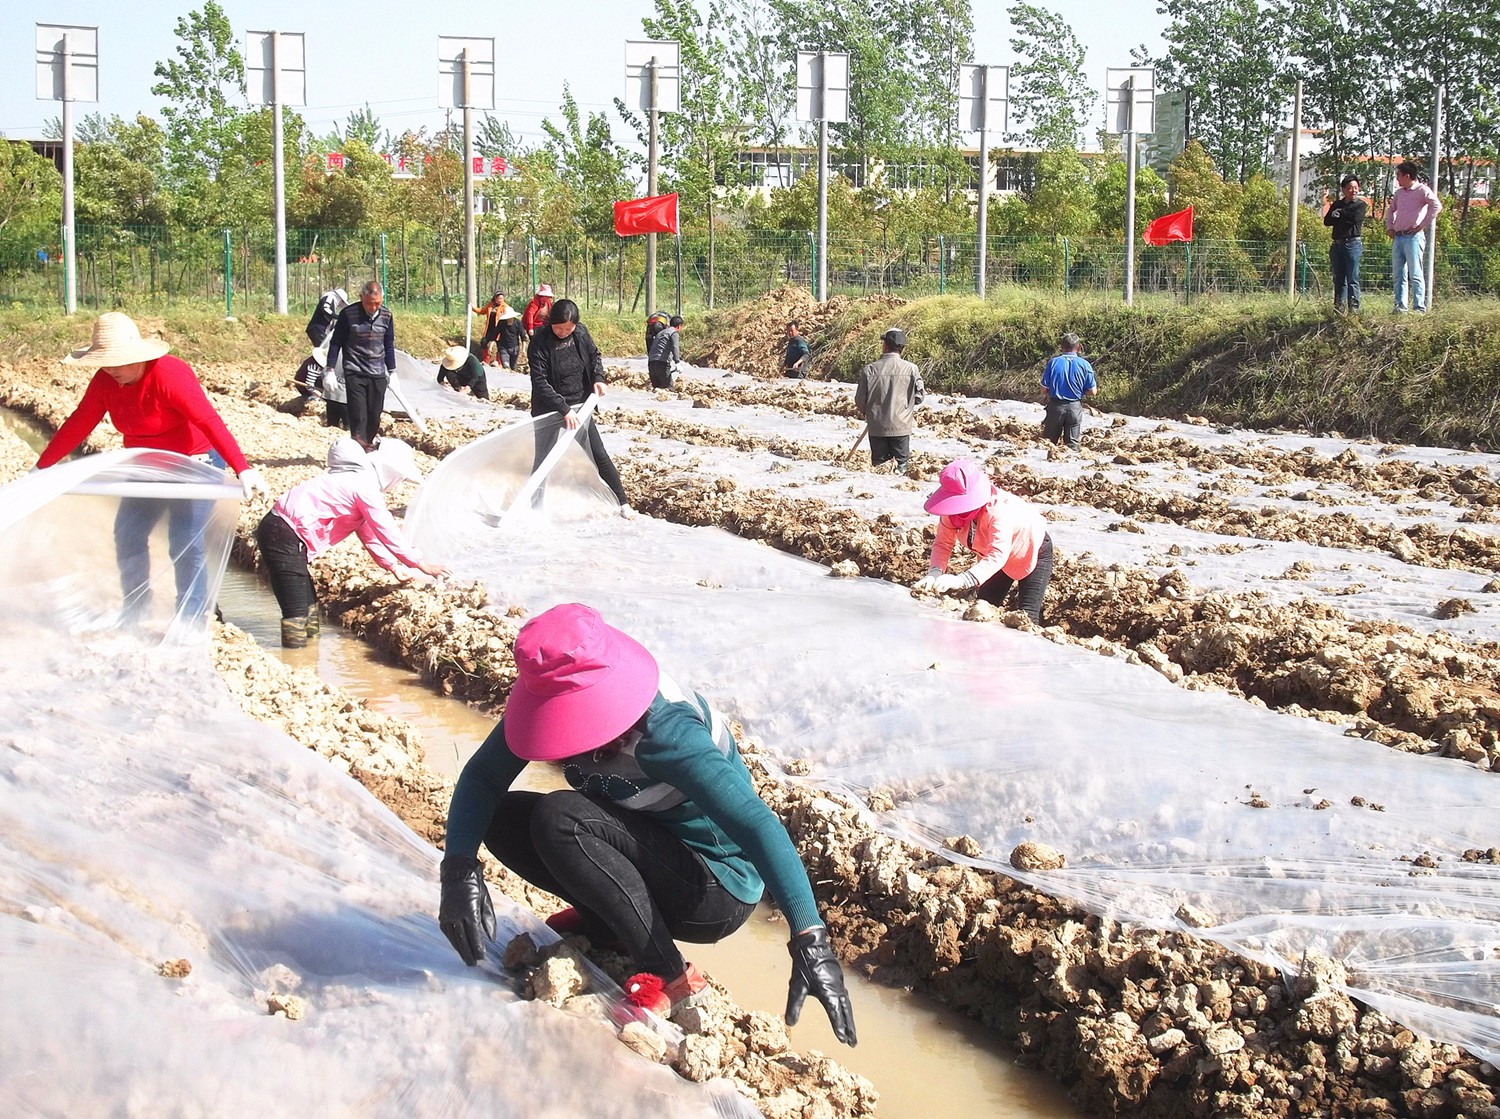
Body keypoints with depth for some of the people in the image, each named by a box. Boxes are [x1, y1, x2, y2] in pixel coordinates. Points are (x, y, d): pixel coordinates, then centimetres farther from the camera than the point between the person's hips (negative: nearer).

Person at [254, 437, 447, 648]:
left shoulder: (358, 480, 19)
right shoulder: (365, 487, -12)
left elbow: (368, 533, 25)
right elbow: (387, 533, -10)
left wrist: (394, 567, 22)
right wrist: (423, 565, -1)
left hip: (280, 530, 10)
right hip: (284, 537, -10)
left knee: (309, 607, 17)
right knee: (297, 614, -10)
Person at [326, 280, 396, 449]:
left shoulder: (386, 316, 4)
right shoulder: (348, 314, -8)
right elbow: (336, 343, -1)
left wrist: (392, 372, 16)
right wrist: (330, 370, -3)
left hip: (378, 374, 4)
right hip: (354, 373, -3)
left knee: (374, 415, 4)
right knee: (358, 414, -11)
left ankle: (369, 444, 18)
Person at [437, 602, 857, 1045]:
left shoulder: (665, 732, -32)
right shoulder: (552, 701, -13)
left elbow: (757, 824, -40)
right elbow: (481, 777, -10)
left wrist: (810, 942, -49)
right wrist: (459, 868, -30)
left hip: (716, 892, -7)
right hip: (657, 857, 7)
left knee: (559, 818, -29)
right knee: (501, 818, -8)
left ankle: (670, 977, -19)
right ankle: (605, 922, 6)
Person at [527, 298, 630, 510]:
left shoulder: (581, 333, -6)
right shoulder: (539, 343, -19)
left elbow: (594, 355, 14)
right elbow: (540, 382, -23)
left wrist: (598, 377, -5)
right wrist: (563, 409, -30)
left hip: (578, 406, 4)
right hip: (549, 411, -4)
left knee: (599, 455, 7)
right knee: (544, 460, 2)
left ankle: (623, 502, 14)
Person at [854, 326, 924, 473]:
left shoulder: (869, 370, -7)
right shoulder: (911, 369, -8)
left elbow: (860, 401, -1)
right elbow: (919, 397, -1)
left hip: (876, 428, 1)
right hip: (901, 426, -1)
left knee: (878, 463, 10)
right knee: (901, 464, 9)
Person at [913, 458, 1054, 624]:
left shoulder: (999, 510, -44)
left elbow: (998, 555, -54)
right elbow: (943, 543, -23)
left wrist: (961, 581, -67)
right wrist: (935, 573, -45)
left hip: (1034, 550, -6)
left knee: (1027, 617, -15)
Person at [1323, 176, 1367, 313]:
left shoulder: (1360, 205, 3)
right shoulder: (1337, 204, 16)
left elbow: (1356, 218, -16)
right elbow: (1327, 221, 4)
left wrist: (1340, 213, -3)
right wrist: (1345, 218, -11)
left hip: (1353, 244, -5)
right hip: (1337, 244, 5)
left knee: (1352, 278, -7)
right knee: (1338, 278, 7)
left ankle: (1354, 307, -7)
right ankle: (1338, 306, 11)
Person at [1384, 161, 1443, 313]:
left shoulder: (1422, 190, -5)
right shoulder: (1399, 192, 17)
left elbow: (1437, 206, -19)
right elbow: (1390, 210, 32)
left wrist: (1421, 226, -17)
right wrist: (1390, 227, 17)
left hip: (1413, 237, -8)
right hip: (1398, 238, 8)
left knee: (1416, 275, -8)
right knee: (1398, 276, 7)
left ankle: (1419, 308, -7)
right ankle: (1400, 307, 11)